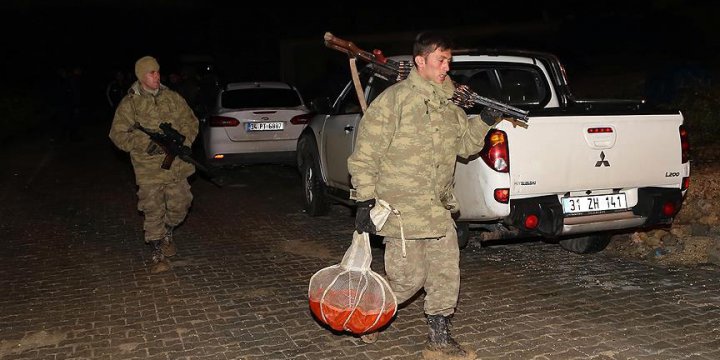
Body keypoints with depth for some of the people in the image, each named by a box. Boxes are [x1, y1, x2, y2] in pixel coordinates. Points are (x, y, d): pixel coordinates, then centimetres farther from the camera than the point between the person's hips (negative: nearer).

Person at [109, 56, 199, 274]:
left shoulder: (172, 98, 9)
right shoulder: (129, 104, -1)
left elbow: (190, 121, 12)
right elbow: (118, 134, -3)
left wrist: (183, 140, -7)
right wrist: (145, 145, -17)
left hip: (176, 166, 3)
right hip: (149, 168, -3)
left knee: (179, 207, 10)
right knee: (153, 212, -2)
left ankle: (167, 234, 40)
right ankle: (158, 255, 10)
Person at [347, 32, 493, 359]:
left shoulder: (449, 103, 11)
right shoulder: (394, 100, -12)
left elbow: (466, 145, 17)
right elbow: (364, 155, -11)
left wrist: (484, 121, -1)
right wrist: (365, 200, -14)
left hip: (439, 209, 7)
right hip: (402, 209, -7)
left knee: (446, 276, 9)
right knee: (408, 278, 0)